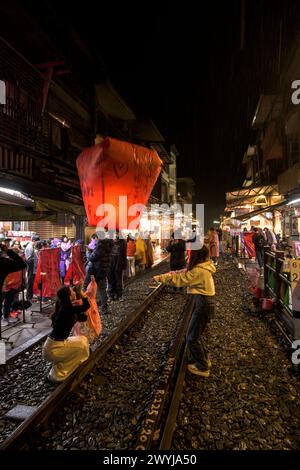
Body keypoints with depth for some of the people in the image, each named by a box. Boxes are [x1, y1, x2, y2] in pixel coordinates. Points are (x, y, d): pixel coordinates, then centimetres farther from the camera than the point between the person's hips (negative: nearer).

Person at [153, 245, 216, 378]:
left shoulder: (199, 270, -21)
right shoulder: (203, 267, 9)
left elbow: (180, 279, -18)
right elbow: (183, 273, 12)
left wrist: (161, 278, -11)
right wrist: (163, 276, 6)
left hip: (203, 305, -10)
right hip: (205, 303, 10)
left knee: (192, 338, 5)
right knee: (196, 335, 23)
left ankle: (203, 368, 18)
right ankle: (204, 359, 37)